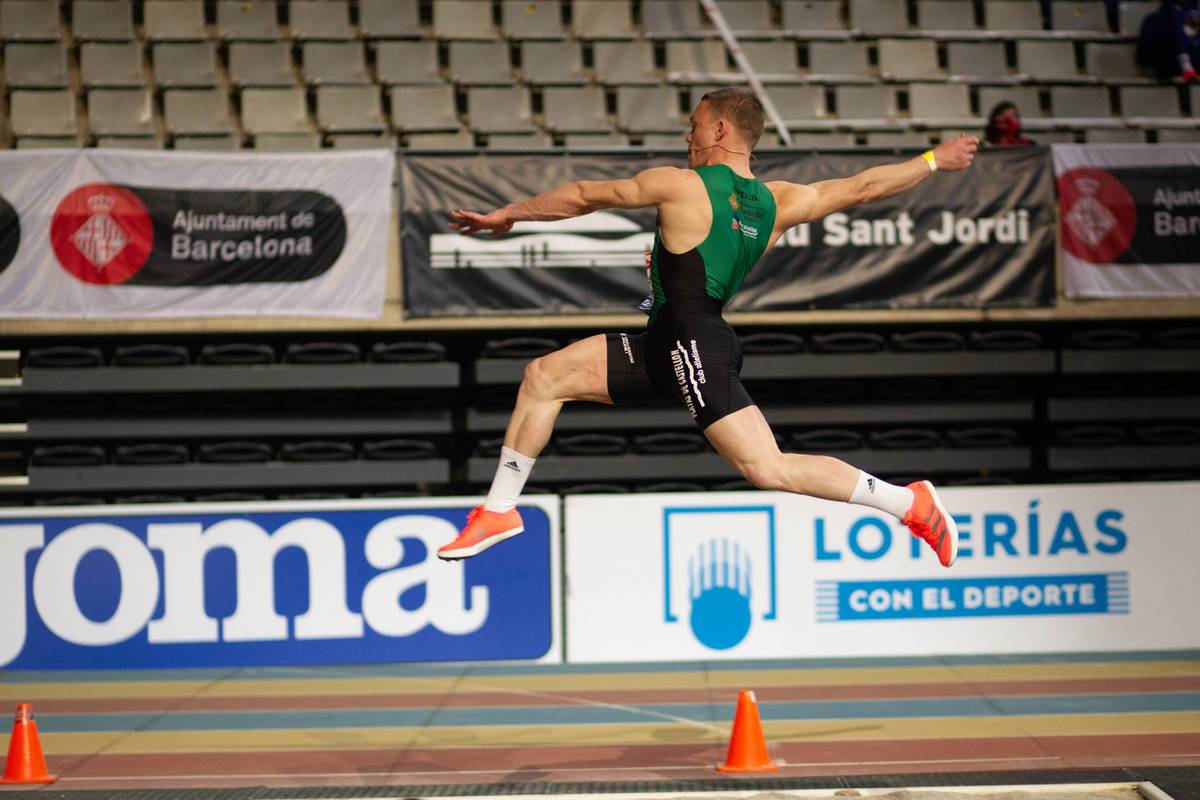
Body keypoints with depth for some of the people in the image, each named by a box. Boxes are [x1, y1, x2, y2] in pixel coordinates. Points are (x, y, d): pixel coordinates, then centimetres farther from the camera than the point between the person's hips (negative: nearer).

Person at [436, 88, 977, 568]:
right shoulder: (778, 203, 8)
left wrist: (506, 215, 12)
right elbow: (860, 188, 14)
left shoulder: (679, 186, -9)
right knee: (543, 377, 9)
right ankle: (500, 512, 14)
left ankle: (909, 501, -9)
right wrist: (934, 160, 29)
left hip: (692, 344, -10)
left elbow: (584, 197, 1)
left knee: (768, 470, -14)